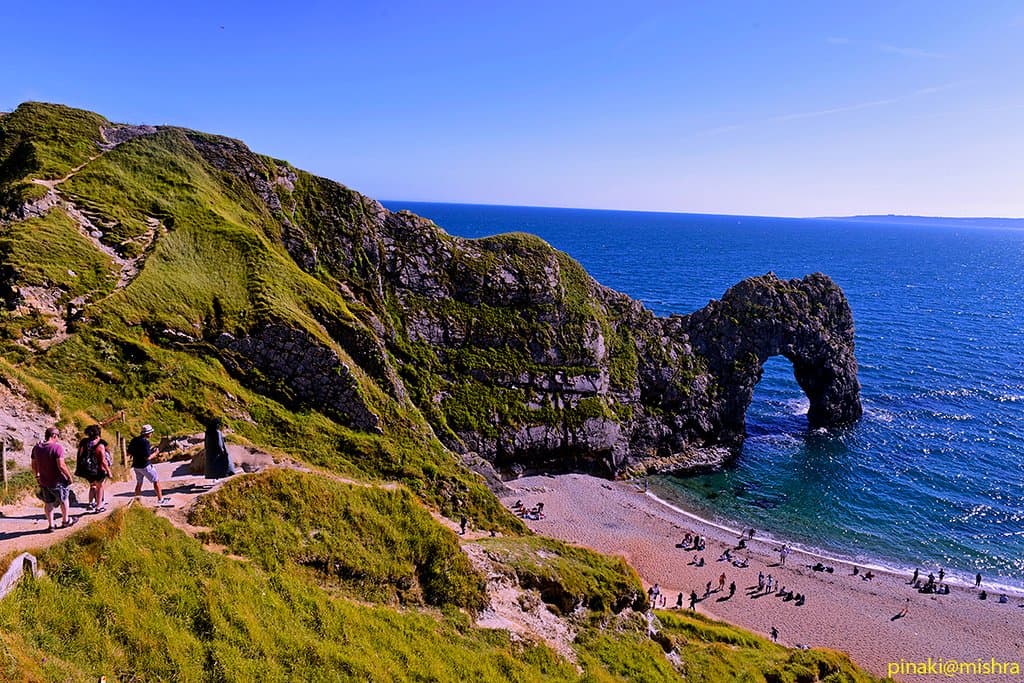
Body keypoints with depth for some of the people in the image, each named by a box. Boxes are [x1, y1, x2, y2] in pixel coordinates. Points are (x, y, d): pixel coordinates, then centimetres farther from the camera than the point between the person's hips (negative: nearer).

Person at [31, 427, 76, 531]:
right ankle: (66, 520, 32)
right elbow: (61, 465, -25)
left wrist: (37, 476, 23)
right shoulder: (57, 447, -21)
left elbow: (33, 466, 9)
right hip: (57, 481, -5)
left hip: (43, 481, 5)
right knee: (63, 500, 17)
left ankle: (50, 525, 22)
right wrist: (69, 476, -13)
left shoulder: (36, 448, 1)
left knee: (48, 503, 18)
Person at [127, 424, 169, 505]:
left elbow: (129, 453, 10)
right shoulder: (145, 442, -23)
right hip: (145, 466, -8)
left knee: (139, 483, 22)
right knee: (156, 481, 6)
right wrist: (155, 453, -8)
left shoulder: (134, 440, 1)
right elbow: (148, 457, -24)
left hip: (136, 466, 8)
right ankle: (160, 499, 11)